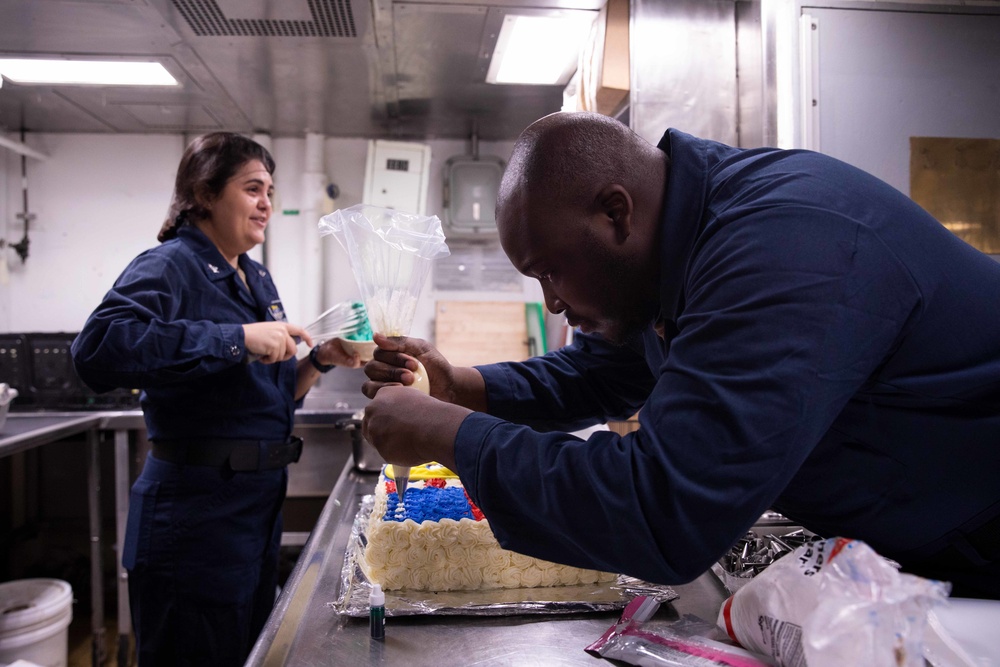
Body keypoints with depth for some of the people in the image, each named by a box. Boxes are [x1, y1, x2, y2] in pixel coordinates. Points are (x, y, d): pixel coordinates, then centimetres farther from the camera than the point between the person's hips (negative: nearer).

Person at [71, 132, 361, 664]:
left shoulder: (256, 278, 12)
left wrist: (321, 361, 0)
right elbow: (97, 347, -32)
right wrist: (237, 338, -31)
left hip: (259, 511, 8)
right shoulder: (170, 267, -12)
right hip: (196, 517, -8)